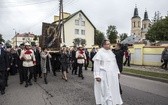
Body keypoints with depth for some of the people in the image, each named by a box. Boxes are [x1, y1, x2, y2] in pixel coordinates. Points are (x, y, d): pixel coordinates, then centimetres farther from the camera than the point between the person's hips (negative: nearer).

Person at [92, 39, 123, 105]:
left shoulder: (110, 52, 12)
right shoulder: (100, 53, -10)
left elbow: (114, 63, 18)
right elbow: (97, 65, -13)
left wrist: (117, 72, 17)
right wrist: (97, 76, -17)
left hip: (112, 75, 7)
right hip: (104, 75, -7)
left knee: (114, 89, 13)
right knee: (105, 90, 1)